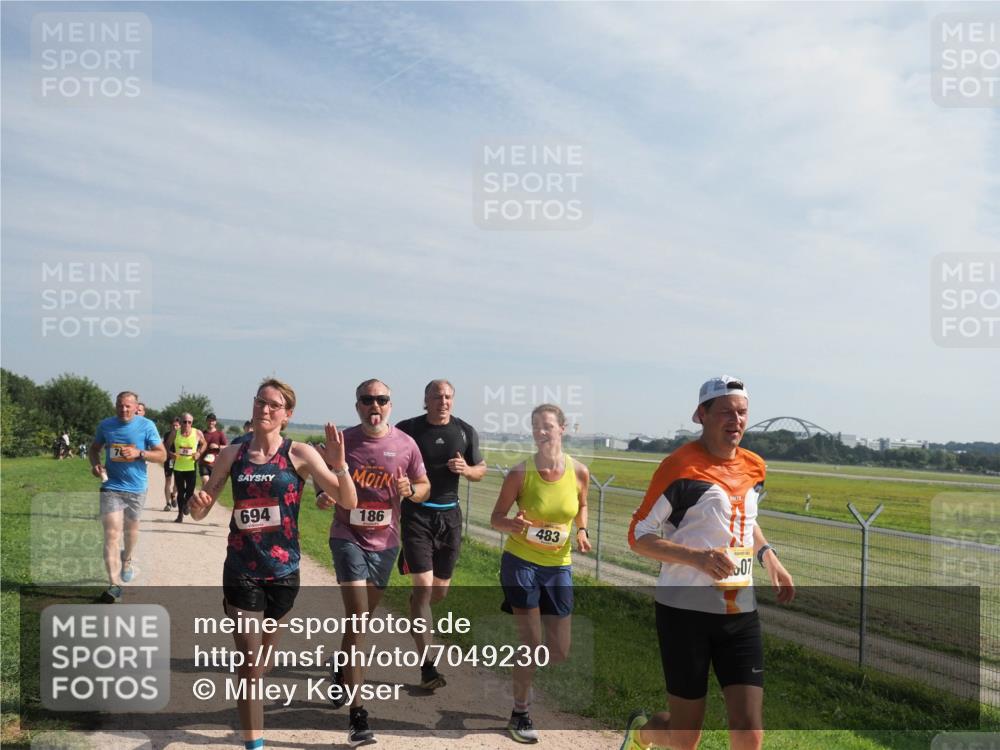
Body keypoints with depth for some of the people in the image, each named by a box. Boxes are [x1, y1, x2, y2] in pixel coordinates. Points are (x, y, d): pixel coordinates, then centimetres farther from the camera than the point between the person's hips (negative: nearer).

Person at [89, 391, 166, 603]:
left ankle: (127, 560, 50)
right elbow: (94, 449, 15)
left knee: (131, 528, 20)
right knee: (111, 533, -11)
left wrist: (139, 453, -21)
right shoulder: (106, 425, 0)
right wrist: (95, 464, -6)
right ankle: (114, 585, -13)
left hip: (136, 488, 0)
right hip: (111, 487, 0)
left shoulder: (146, 426, -6)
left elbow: (162, 455, -5)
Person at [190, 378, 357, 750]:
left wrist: (339, 465, -29)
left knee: (264, 660, 20)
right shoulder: (232, 455, -1)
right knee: (251, 664, -4)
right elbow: (200, 512, 5)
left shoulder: (300, 454, -8)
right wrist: (197, 504, -18)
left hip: (283, 570, 0)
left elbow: (349, 502, -12)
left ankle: (247, 701, 50)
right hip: (241, 570, 0)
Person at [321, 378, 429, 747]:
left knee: (363, 616, 19)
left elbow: (425, 486, 6)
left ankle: (342, 669, 49)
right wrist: (323, 496, -17)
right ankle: (357, 713, -12)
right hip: (347, 537, -3)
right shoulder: (342, 441, -7)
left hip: (385, 542, 3)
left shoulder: (405, 444, -4)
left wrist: (411, 490, -17)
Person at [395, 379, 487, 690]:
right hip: (416, 514, -4)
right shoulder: (407, 429, -5)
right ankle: (427, 666, -5)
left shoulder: (466, 432, 3)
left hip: (449, 514, 4)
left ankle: (416, 609, 49)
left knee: (440, 590, 14)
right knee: (424, 586, -11)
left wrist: (467, 470, -11)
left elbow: (480, 470, 12)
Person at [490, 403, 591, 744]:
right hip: (521, 562, -3)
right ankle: (520, 714, 18)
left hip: (559, 566, 4)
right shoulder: (520, 473, -15)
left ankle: (525, 678, 42)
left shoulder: (579, 472, -8)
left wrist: (582, 530, -6)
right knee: (532, 643, -5)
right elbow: (496, 518, -6)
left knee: (560, 652, 8)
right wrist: (512, 524, -29)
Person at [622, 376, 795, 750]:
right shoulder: (680, 466, -13)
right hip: (685, 611, -5)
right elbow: (638, 535, -11)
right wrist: (697, 557, -24)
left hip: (741, 614, 5)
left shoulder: (753, 467, 7)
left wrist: (769, 558, 10)